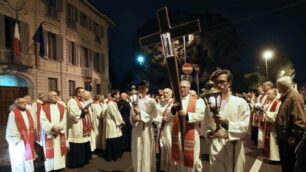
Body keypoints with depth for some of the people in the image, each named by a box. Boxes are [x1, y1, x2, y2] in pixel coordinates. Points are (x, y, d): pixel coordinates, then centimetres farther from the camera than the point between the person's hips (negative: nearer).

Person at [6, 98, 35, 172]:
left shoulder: (28, 112, 8)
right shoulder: (13, 113, -11)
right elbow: (11, 129, -12)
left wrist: (32, 138, 6)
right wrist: (16, 140, -15)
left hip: (28, 141, 6)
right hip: (18, 142, -6)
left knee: (28, 159, 14)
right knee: (19, 161, 7)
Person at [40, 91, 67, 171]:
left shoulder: (62, 107, 8)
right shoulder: (44, 108, -1)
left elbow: (64, 120, 2)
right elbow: (43, 120, -9)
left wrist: (58, 127, -12)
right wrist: (53, 127, -17)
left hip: (60, 133, 3)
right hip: (49, 133, -3)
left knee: (60, 150, 8)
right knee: (50, 151, 2)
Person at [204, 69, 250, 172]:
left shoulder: (240, 102, -3)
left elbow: (244, 127, -9)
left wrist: (226, 123, -24)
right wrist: (208, 133, -4)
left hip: (233, 150, -3)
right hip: (215, 149, 3)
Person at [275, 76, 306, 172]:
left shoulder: (294, 97, -18)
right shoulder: (286, 96, 12)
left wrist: (292, 139, -22)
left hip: (288, 139, -9)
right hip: (283, 137, 9)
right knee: (284, 163, 20)